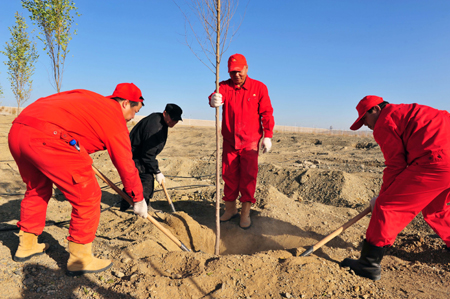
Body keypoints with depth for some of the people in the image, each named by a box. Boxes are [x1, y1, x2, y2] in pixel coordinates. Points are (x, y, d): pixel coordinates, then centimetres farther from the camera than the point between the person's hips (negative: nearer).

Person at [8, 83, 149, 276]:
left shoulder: (85, 97, 24)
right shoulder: (115, 118, 2)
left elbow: (44, 103, 33)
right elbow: (126, 166, 4)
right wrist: (139, 199, 16)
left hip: (16, 131, 10)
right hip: (46, 138, -10)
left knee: (37, 190, 28)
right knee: (87, 197, 2)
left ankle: (26, 246, 43)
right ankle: (79, 260, 15)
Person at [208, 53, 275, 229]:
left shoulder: (259, 87, 0)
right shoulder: (225, 86, 2)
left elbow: (267, 113, -2)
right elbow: (217, 96, -21)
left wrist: (267, 136, -11)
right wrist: (213, 100, -45)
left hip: (250, 141, -2)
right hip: (229, 141, 2)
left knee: (248, 176, -2)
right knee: (229, 175, 9)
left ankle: (245, 213, 11)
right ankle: (230, 209, 26)